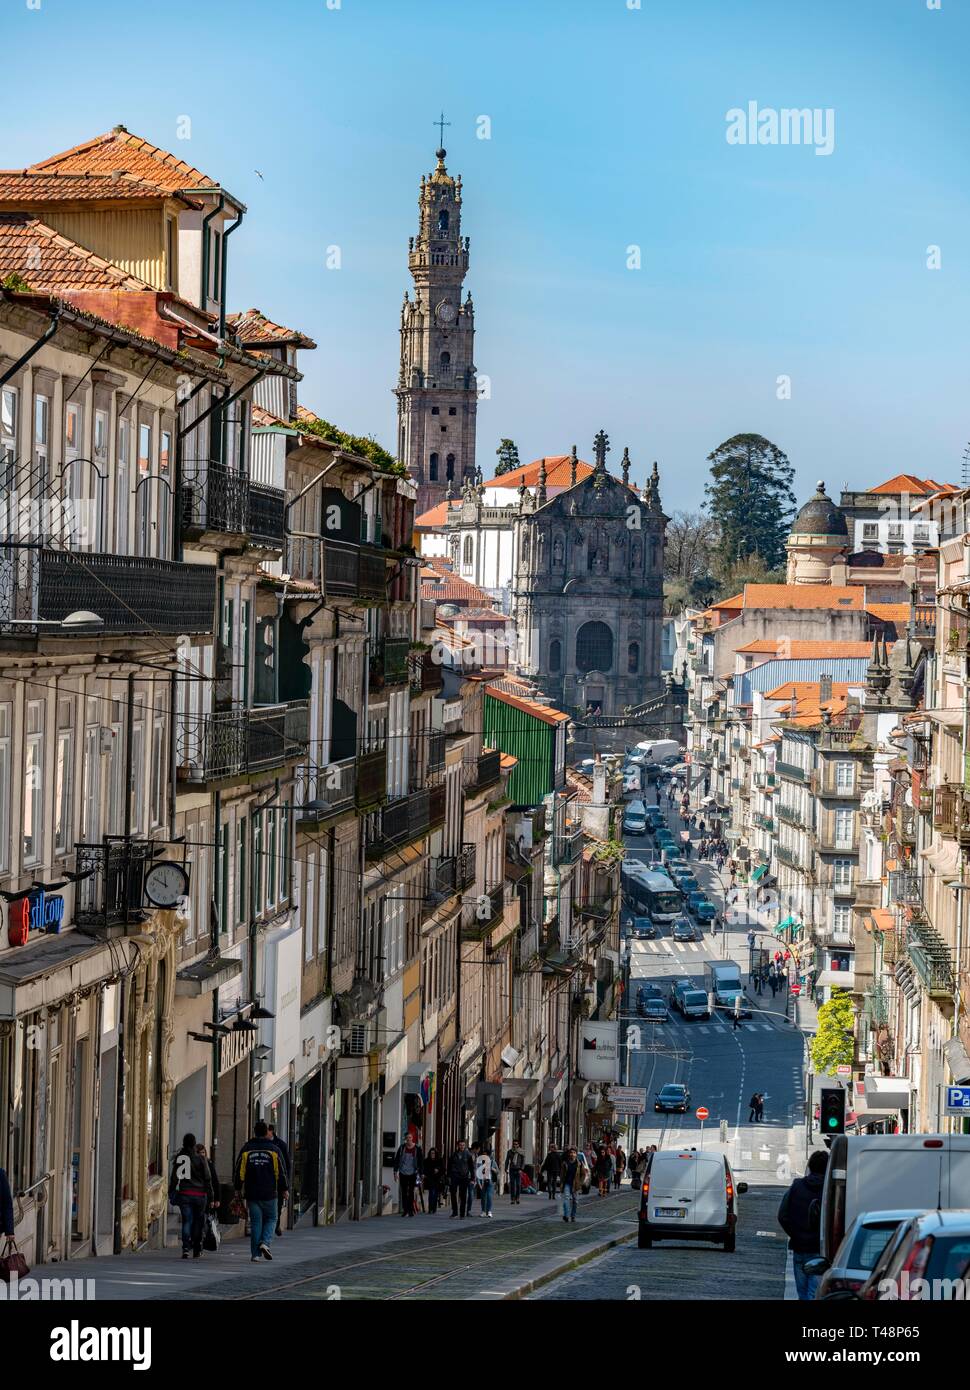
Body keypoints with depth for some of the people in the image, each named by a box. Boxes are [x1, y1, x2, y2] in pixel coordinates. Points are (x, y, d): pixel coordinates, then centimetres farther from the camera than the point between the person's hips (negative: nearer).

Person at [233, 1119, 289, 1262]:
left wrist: (238, 1188, 16)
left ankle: (255, 1253, 2)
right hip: (270, 1193, -2)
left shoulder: (246, 1149, 2)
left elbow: (238, 1170, 5)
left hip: (251, 1193, 2)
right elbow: (282, 1171, 0)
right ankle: (265, 1242, -10)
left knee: (255, 1222, 5)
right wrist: (285, 1189, 9)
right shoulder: (274, 1149, -2)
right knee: (271, 1219, 13)